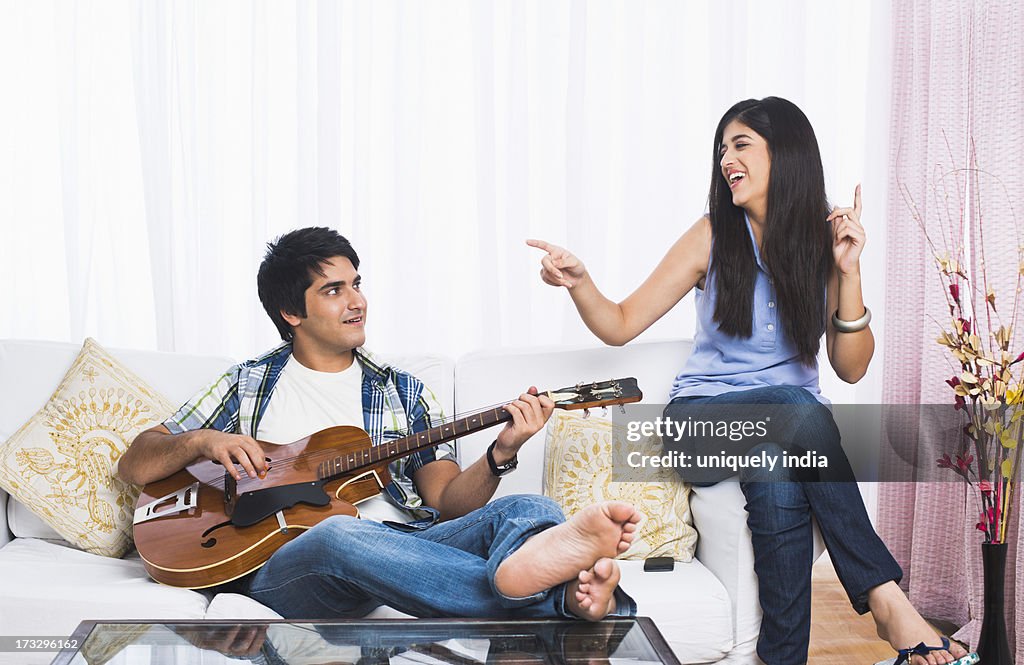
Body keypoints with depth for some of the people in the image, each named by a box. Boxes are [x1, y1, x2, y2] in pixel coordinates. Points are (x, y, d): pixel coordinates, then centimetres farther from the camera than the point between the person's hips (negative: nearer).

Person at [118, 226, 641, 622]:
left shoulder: (402, 391, 22)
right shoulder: (245, 385, 19)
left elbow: (447, 502, 13)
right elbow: (133, 466, 17)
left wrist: (500, 455, -8)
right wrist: (203, 441, -5)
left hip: (404, 544, 3)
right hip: (282, 563, -2)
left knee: (528, 510, -25)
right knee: (342, 535, -40)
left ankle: (576, 593, -63)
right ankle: (561, 598, -54)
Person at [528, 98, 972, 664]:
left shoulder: (826, 242, 2)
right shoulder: (714, 237, 1)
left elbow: (851, 368, -1)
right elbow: (620, 325, 1)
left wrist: (848, 273, -13)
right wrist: (579, 282, -19)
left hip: (791, 422, 1)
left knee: (778, 483, -37)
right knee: (800, 409, -36)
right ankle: (885, 595, -33)